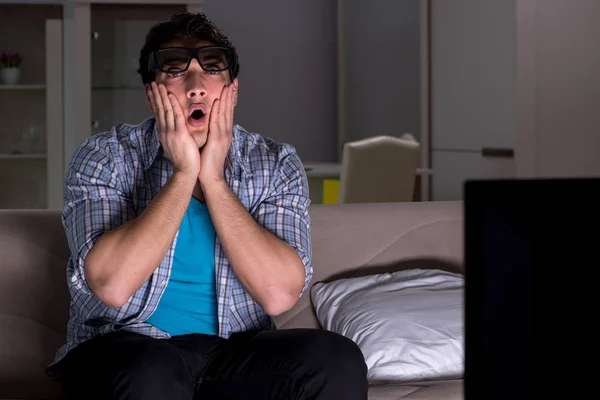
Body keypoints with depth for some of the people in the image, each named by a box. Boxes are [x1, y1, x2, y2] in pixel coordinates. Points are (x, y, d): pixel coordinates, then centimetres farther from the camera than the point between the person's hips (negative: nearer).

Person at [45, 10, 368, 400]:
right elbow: (112, 286, -21)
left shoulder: (276, 165, 2)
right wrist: (184, 173, -16)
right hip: (125, 347, -3)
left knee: (339, 361, -24)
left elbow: (279, 295, -13)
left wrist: (212, 177, -14)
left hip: (237, 349, 3)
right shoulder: (104, 159, -4)